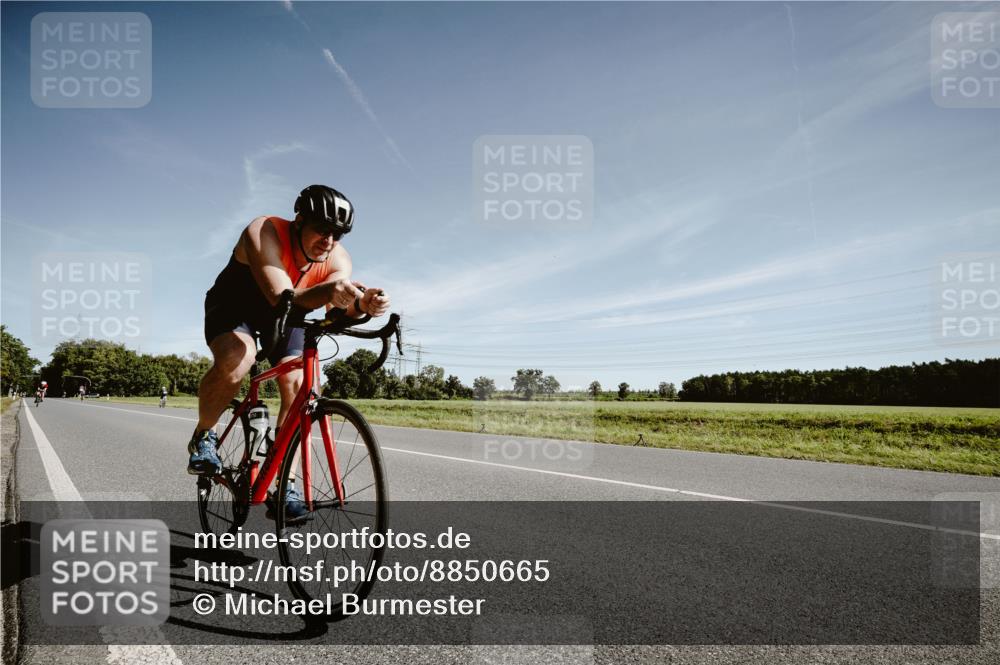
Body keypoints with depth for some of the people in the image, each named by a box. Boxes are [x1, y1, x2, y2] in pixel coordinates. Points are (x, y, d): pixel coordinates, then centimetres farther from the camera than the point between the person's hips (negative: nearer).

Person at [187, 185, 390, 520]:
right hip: (234, 307, -3)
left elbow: (339, 310, -37)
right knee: (234, 361, -34)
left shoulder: (338, 259, -20)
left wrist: (362, 304, -60)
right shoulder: (264, 234, -32)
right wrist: (325, 291, -65)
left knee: (297, 386, -18)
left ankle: (285, 486, -8)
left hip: (284, 318, 4)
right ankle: (203, 437, -4)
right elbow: (283, 300, -45)